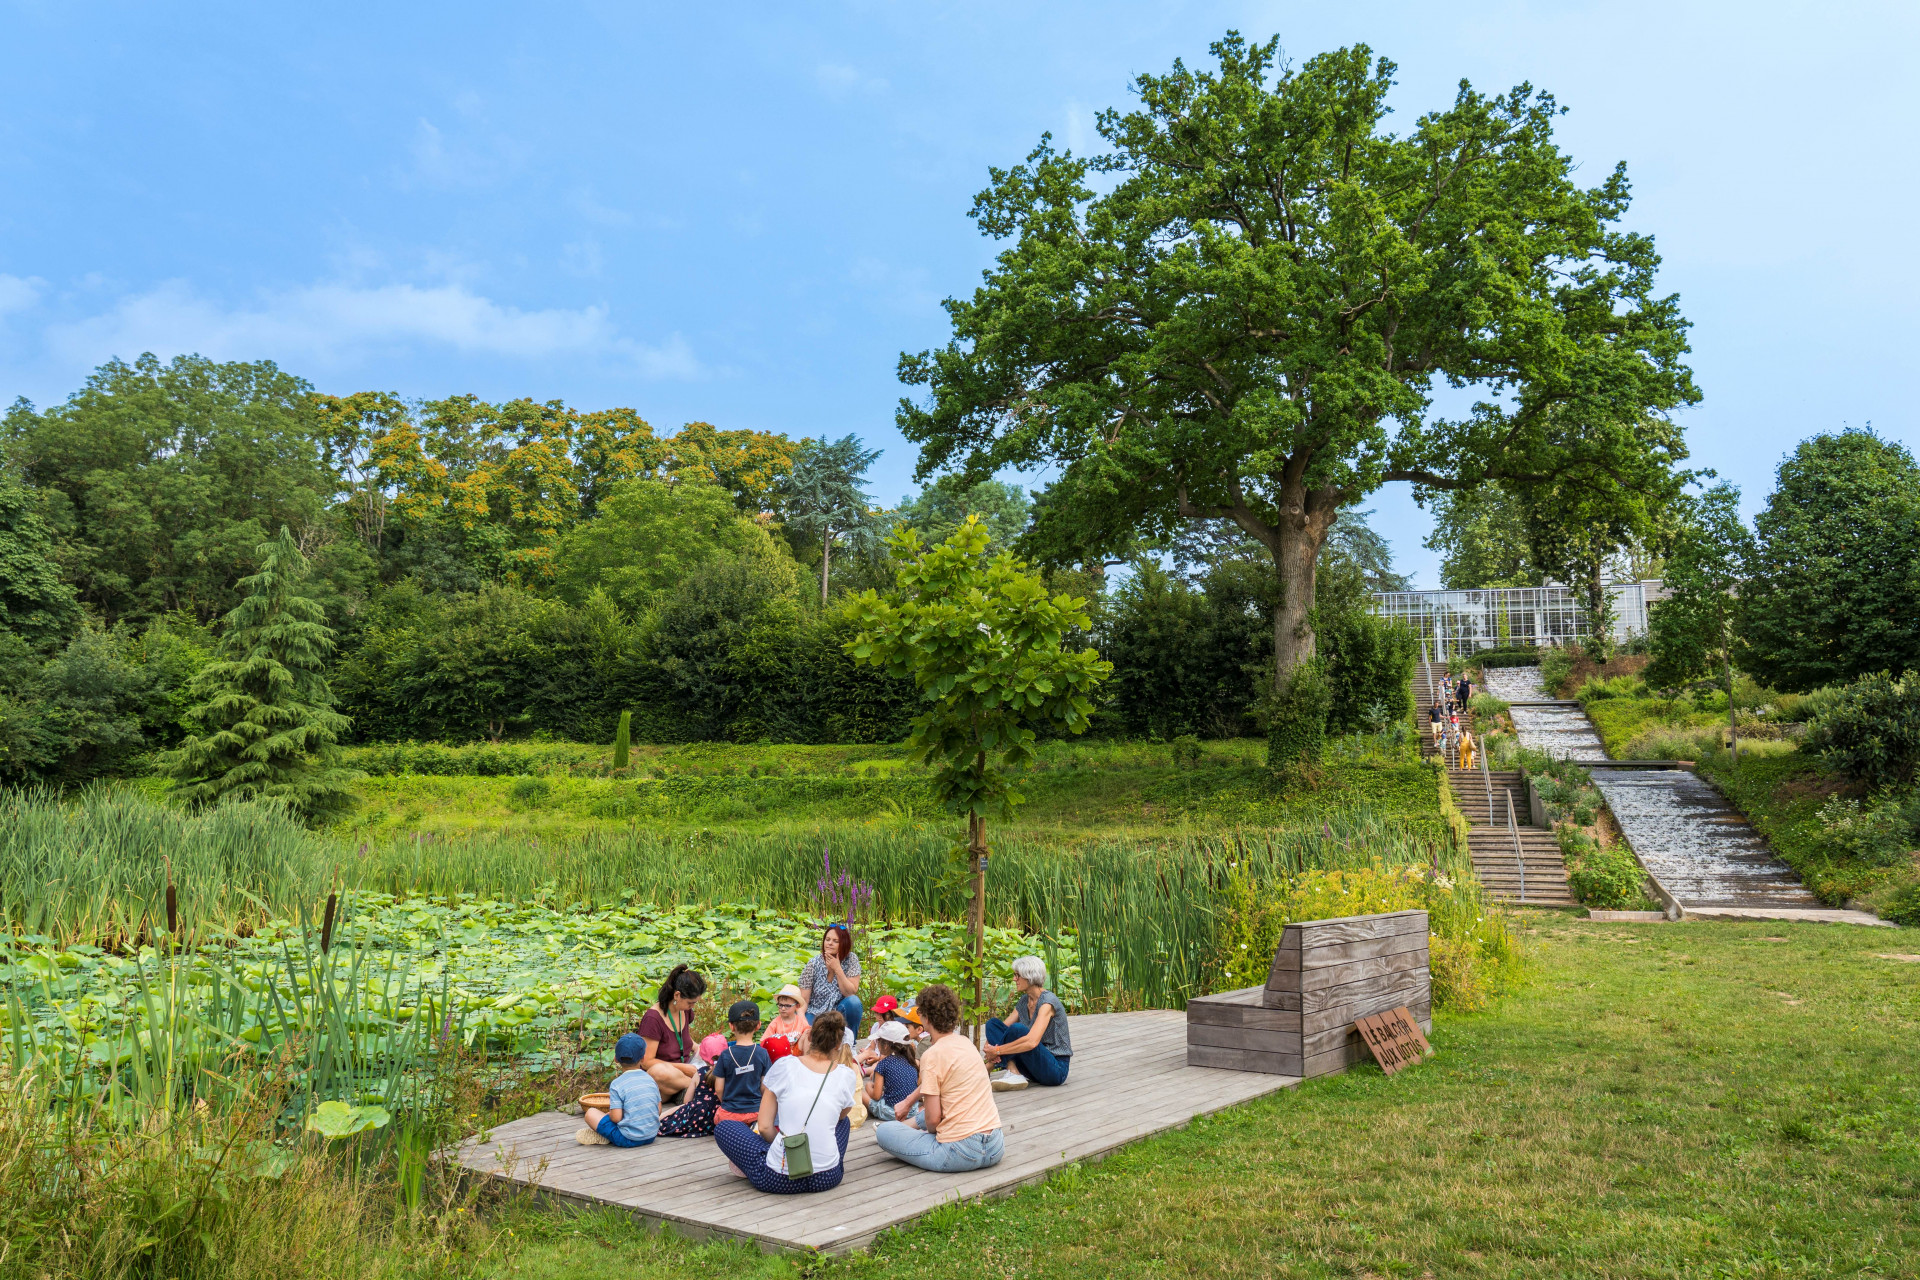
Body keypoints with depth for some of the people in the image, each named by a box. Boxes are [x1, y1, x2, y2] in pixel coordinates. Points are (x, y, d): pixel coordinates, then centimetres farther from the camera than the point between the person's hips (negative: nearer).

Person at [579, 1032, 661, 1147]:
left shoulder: (617, 1084, -11)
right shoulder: (650, 1080, 5)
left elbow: (616, 1117, -16)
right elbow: (658, 1111, 8)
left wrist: (608, 1113, 6)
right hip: (652, 1136, 5)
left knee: (591, 1113, 3)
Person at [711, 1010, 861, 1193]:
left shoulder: (784, 1066, -5)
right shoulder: (847, 1076, -1)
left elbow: (764, 1127, -2)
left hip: (779, 1179, -3)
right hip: (827, 1178, 3)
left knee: (723, 1127, 17)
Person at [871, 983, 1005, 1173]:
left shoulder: (932, 1055, -13)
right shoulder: (965, 1042, 9)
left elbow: (933, 1119, -13)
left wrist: (931, 1130, 8)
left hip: (961, 1153, -8)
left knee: (884, 1131, 3)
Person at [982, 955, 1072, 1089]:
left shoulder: (1047, 1001, -19)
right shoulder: (1024, 1001, 8)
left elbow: (1032, 1041, -32)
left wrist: (997, 1050, -26)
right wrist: (989, 1046, -17)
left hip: (1056, 1068, -8)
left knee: (1017, 1028, -30)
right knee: (993, 1023, -5)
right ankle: (1014, 1074, -20)